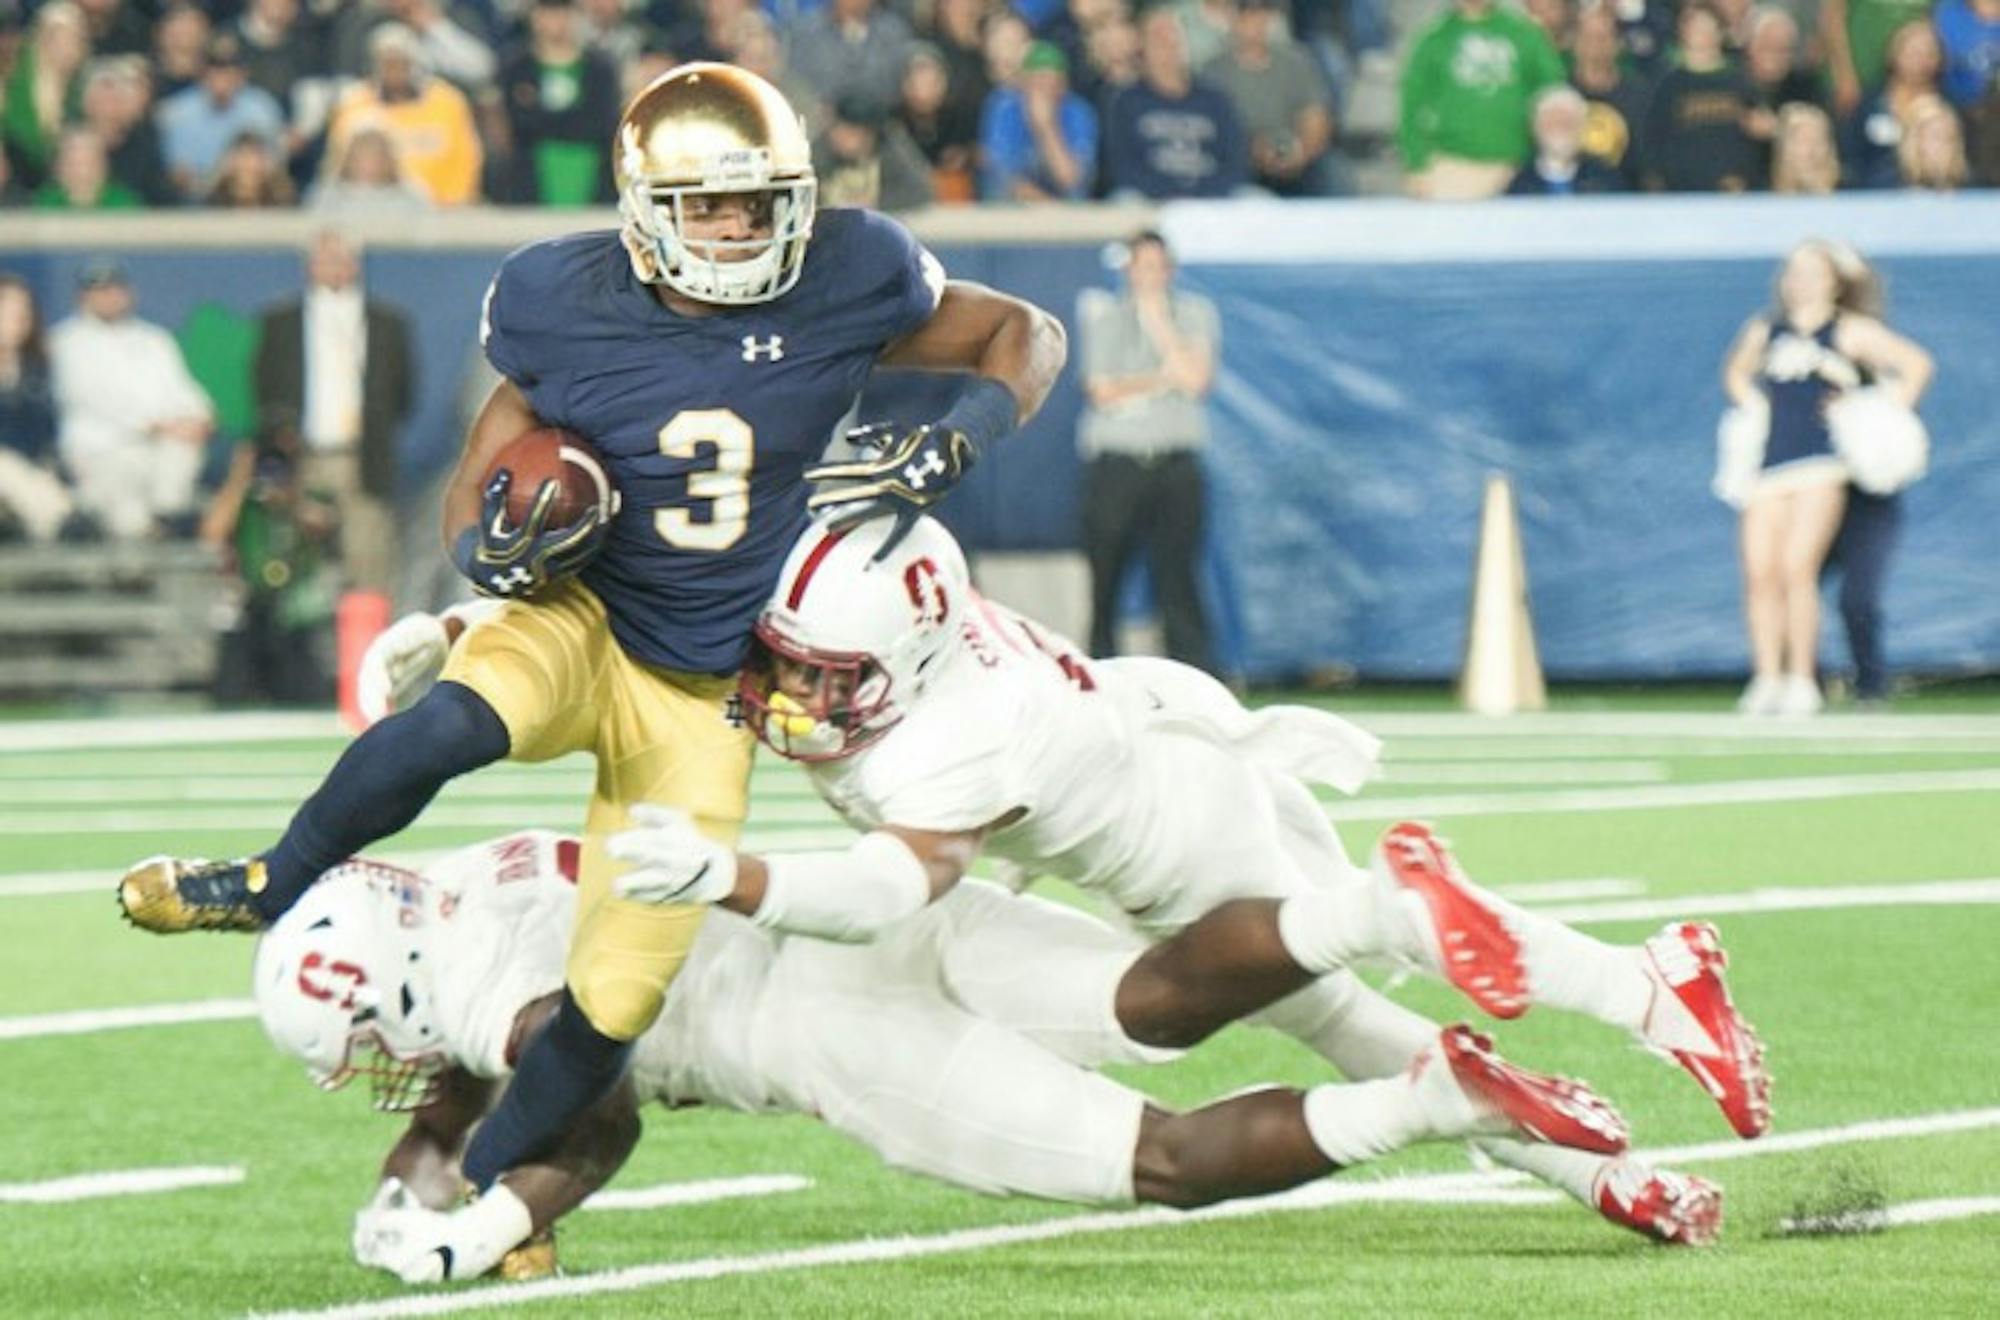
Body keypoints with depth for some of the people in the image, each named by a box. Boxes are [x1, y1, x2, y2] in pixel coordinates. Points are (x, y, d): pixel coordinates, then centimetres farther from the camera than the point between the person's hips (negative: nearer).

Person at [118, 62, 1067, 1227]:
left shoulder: (842, 286, -12)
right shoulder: (569, 309, -11)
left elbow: (1028, 336, 1)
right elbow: (475, 495, 0)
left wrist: (948, 449, -18)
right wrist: (495, 551, -24)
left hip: (705, 690, 1)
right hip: (582, 619, -1)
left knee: (619, 999, -4)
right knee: (452, 726, -37)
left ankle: (479, 1188, 21)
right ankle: (271, 889, -11)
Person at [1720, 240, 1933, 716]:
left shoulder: (1850, 330, 5)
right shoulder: (1765, 330, 17)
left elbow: (1916, 364, 4)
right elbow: (1736, 372, 36)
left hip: (1822, 465, -5)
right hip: (1770, 460, 5)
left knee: (1797, 569, -16)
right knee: (1760, 572, -4)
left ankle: (1802, 683, -10)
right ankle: (1767, 680, 3)